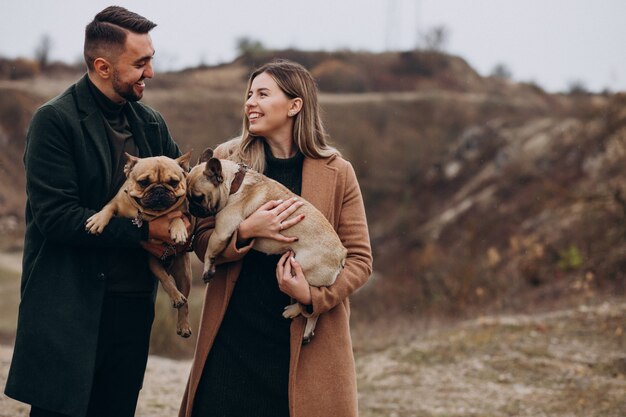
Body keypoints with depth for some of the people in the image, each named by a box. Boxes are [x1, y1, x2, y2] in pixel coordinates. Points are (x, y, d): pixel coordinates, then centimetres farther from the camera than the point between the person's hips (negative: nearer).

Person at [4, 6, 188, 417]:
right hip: (71, 311, -6)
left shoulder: (151, 123, 11)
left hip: (134, 303, 6)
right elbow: (55, 216, -16)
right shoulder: (55, 120, -9)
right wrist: (144, 229, -17)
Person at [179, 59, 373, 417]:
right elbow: (202, 241, 4)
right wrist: (245, 232, -16)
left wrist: (314, 296, -16)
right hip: (233, 335, 2)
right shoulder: (227, 160, 5)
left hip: (307, 341, -1)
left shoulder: (336, 173, 0)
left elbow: (360, 258, 0)